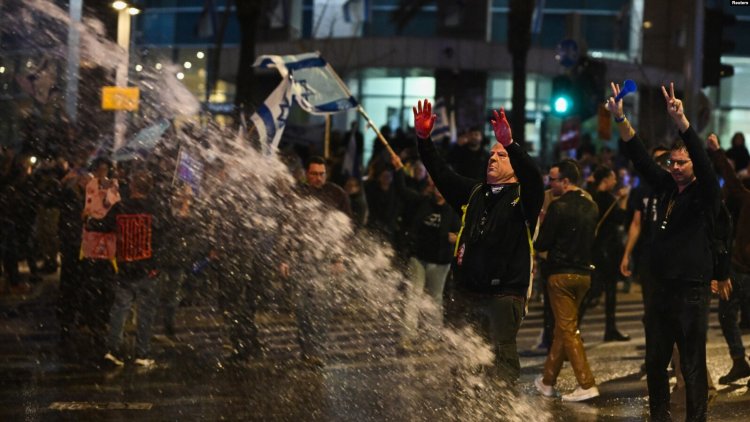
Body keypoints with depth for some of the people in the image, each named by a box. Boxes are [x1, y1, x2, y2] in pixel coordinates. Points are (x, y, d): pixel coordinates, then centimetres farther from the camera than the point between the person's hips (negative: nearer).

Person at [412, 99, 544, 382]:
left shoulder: (523, 197, 0)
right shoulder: (474, 194, 16)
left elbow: (534, 177, -20)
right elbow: (441, 173, 13)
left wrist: (511, 145, -35)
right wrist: (423, 139, 0)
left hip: (505, 291, -5)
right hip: (468, 291, 6)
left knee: (503, 353, -13)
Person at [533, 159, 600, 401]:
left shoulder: (559, 207, -15)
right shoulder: (592, 207, 7)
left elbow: (542, 244, -12)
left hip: (561, 274, -7)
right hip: (584, 273, 7)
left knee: (567, 329, -4)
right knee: (562, 327, 17)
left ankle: (586, 384, -11)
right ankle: (548, 380, 26)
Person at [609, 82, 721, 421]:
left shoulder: (705, 193, -6)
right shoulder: (666, 187, 11)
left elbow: (704, 162, -23)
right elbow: (640, 158, 7)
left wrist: (681, 122, -37)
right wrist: (620, 119, -5)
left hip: (691, 292, -7)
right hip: (660, 288, 7)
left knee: (692, 365, -4)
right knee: (655, 361, 12)